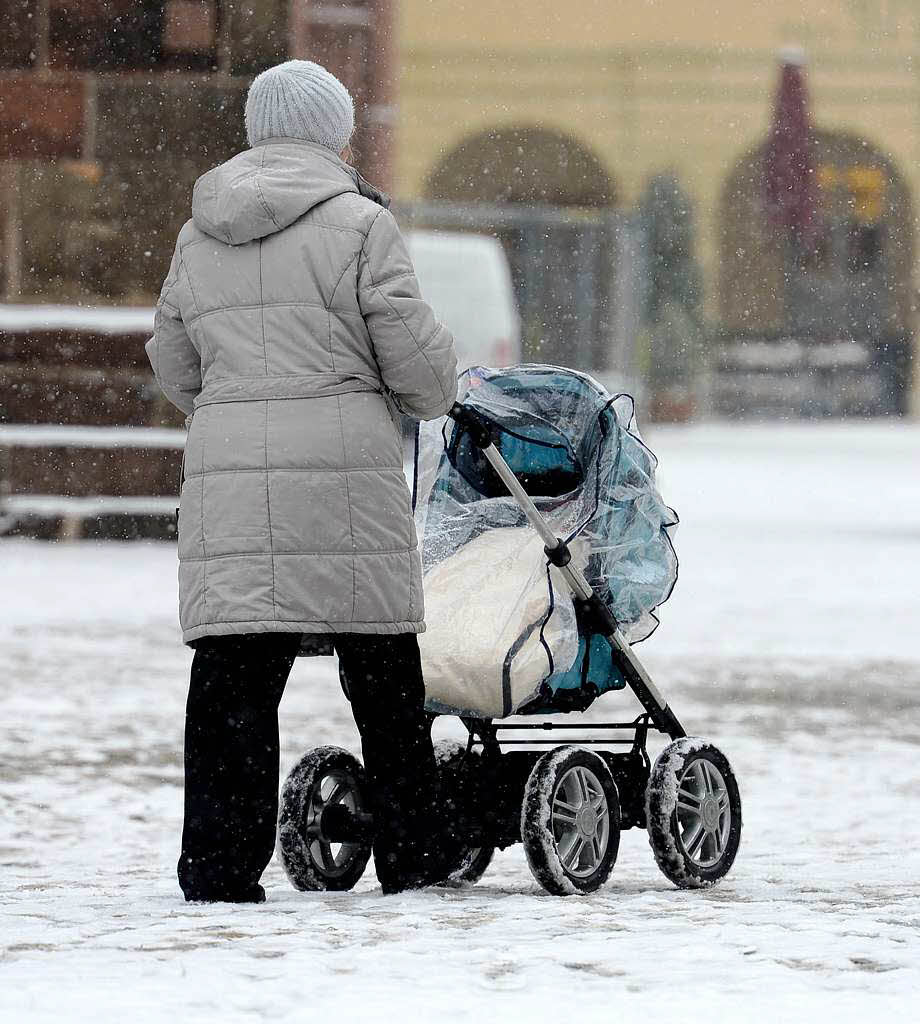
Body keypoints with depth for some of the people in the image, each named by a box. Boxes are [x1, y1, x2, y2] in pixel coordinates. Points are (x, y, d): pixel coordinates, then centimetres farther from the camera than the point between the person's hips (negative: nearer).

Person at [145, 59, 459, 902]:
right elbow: (415, 355, -5)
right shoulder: (359, 225, -3)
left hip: (226, 475, 4)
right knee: (383, 673, 7)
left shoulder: (199, 238, 14)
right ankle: (410, 851, 13)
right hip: (343, 472, -4)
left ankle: (219, 863, -4)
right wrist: (439, 393, 17)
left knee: (234, 674, 2)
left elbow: (175, 368, 20)